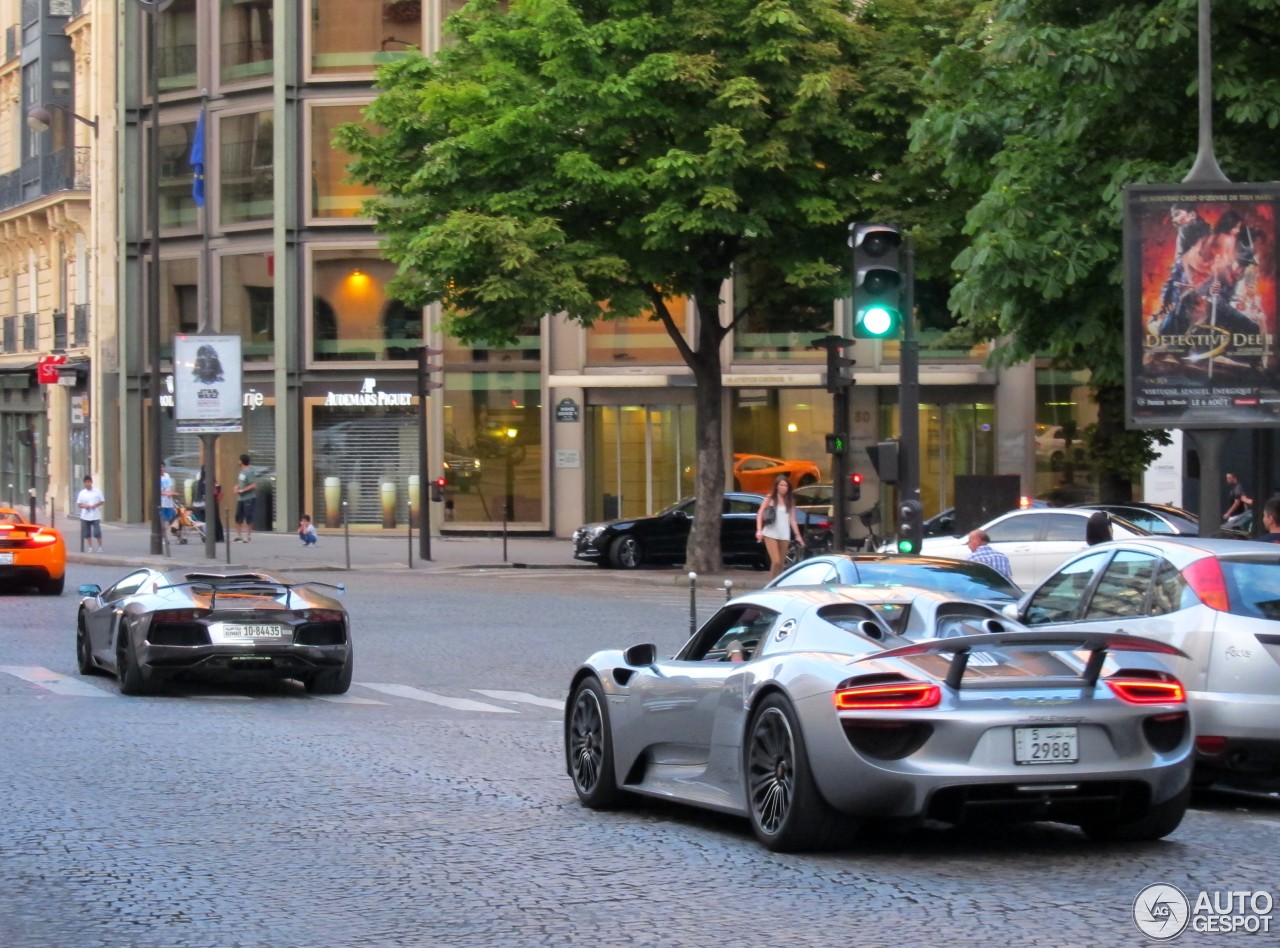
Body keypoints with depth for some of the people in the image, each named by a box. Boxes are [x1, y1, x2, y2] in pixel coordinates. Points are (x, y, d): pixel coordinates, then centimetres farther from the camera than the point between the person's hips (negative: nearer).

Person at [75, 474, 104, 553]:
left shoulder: (97, 491, 1)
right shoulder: (82, 493, 4)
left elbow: (102, 501, 5)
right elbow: (78, 504, 7)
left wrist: (96, 505, -13)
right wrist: (84, 506, -14)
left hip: (95, 516, -2)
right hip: (85, 516, 2)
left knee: (97, 532, -6)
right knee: (87, 533, 5)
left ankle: (100, 547, 6)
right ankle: (90, 548, 15)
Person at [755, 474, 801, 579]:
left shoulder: (790, 501, 11)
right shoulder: (770, 499, 3)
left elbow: (792, 519, 13)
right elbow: (760, 514, 1)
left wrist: (797, 535, 6)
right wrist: (759, 530, -11)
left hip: (784, 535, 3)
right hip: (771, 534, -3)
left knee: (781, 564, 4)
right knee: (776, 562, -15)